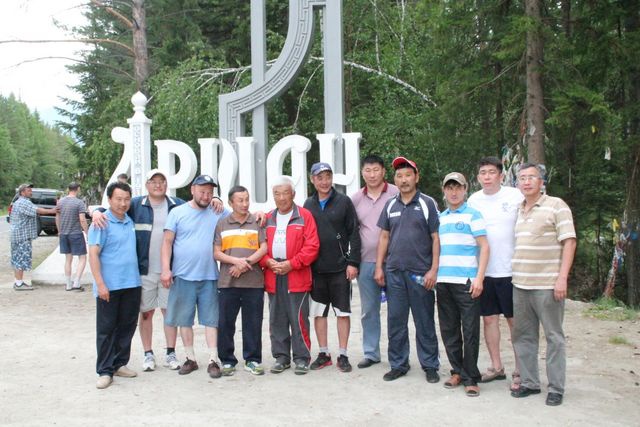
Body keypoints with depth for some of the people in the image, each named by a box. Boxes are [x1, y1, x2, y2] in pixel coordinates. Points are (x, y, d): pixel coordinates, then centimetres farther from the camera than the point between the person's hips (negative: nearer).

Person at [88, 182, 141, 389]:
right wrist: (100, 284, -18)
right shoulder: (102, 223, -8)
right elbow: (93, 255, -12)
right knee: (106, 329, 2)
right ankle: (105, 371, 9)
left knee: (126, 327, 12)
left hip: (132, 284, 6)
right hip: (109, 286, -6)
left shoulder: (131, 221, 10)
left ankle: (120, 364, 24)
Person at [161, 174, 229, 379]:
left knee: (210, 320, 2)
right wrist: (165, 269, -8)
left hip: (209, 277, 0)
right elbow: (167, 242, -1)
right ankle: (190, 358, 21)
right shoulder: (177, 212, 1)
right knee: (184, 319, 8)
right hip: (183, 276, 0)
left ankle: (213, 361, 7)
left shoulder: (218, 213, 5)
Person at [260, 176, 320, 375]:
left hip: (297, 277, -4)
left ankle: (302, 358, 8)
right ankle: (281, 357, 20)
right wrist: (269, 262, -7)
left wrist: (291, 264, -13)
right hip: (273, 278, 5)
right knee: (276, 320, 9)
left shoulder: (304, 216, 0)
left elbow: (312, 246, -7)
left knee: (298, 320, -3)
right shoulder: (267, 219, 14)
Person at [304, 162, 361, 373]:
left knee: (343, 312, 2)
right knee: (319, 313, 9)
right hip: (316, 269, 3)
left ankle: (343, 355, 12)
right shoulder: (308, 205, 8)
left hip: (340, 268, -3)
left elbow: (354, 234, -3)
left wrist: (353, 263, -9)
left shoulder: (343, 202, -1)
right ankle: (323, 354, 20)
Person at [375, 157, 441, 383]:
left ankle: (430, 365, 17)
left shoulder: (427, 203, -2)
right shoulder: (391, 205, 10)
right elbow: (384, 237, 14)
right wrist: (379, 267, 7)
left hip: (420, 273, -4)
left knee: (424, 322, 4)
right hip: (394, 272, 4)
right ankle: (398, 364, 20)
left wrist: (433, 270, -10)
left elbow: (436, 238, -3)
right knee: (395, 321, 8)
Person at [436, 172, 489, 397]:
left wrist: (479, 278, -13)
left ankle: (471, 378, 6)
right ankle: (457, 371, 23)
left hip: (466, 282, -5)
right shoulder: (440, 218, 15)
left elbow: (484, 247, -5)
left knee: (470, 331, -2)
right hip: (443, 281, 5)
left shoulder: (472, 215, -1)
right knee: (449, 330, 10)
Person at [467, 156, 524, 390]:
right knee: (489, 318, 11)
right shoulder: (474, 200, 7)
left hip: (510, 270, -4)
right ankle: (496, 366, 25)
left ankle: (520, 370, 15)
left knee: (515, 320, 4)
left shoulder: (515, 196, -5)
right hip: (483, 271, 4)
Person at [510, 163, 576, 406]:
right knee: (523, 336, 11)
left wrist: (562, 278, -15)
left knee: (554, 337, 2)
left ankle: (556, 389, 11)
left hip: (547, 284, -6)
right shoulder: (517, 211, 14)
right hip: (520, 285, 6)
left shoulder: (556, 205, -3)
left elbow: (569, 241, -8)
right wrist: (515, 275, 11)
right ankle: (529, 382, 23)